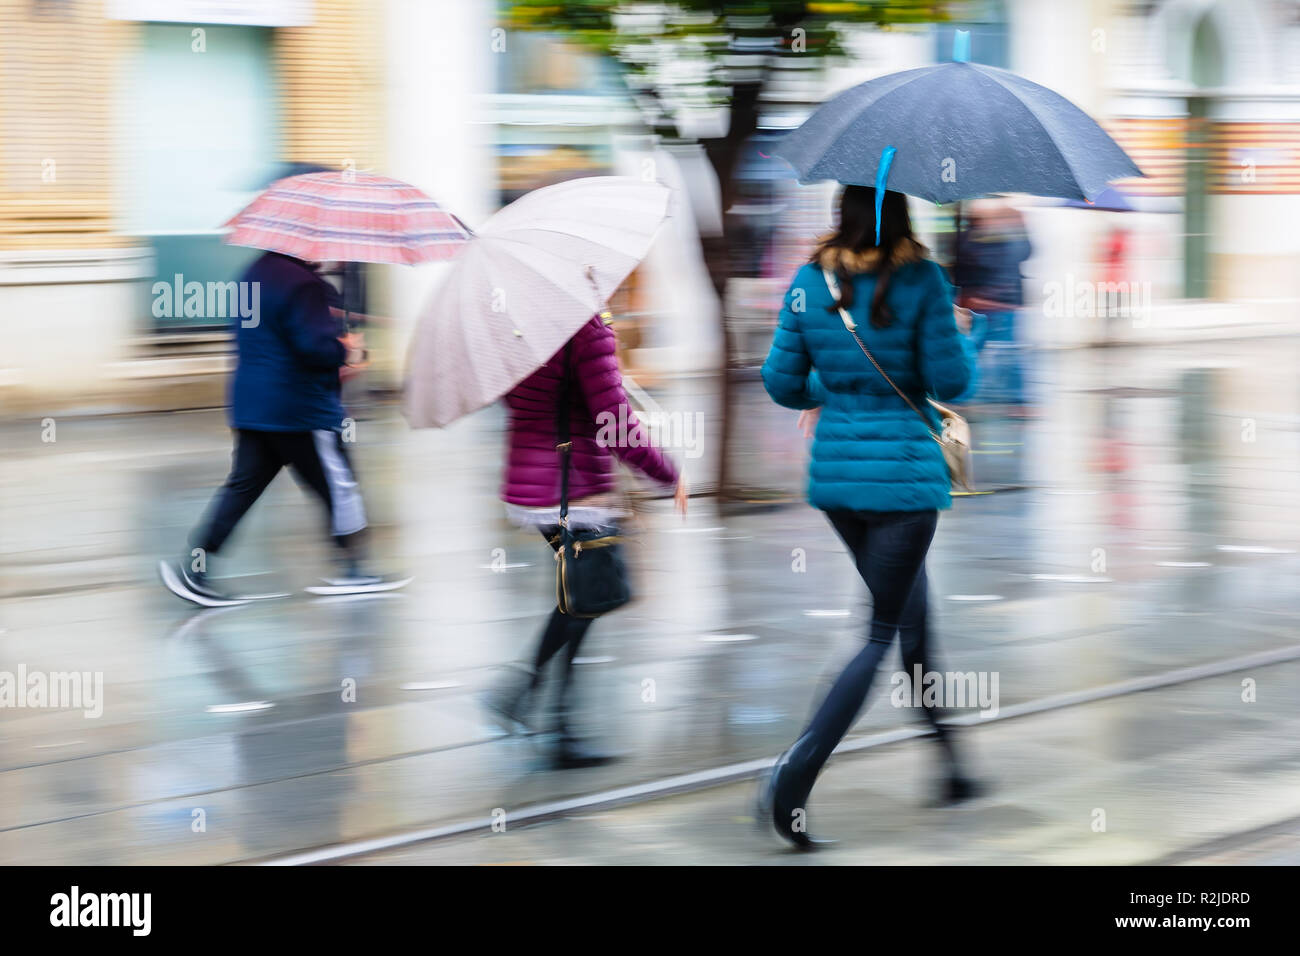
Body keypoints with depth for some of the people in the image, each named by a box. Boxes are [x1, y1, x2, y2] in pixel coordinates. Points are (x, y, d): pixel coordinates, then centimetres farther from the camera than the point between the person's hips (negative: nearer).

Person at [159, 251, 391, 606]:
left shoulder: (257, 273, 13)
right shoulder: (300, 283, -19)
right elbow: (314, 347, -25)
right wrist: (346, 350, -6)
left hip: (250, 403, 9)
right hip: (300, 408, -9)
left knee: (244, 485, 9)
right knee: (336, 482, 4)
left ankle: (194, 566, 2)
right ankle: (350, 570, 9)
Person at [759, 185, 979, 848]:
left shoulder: (810, 280, 1)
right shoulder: (921, 280, -12)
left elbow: (782, 382, 3)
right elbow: (950, 380, -11)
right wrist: (961, 336, 9)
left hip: (834, 474, 6)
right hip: (904, 472, -6)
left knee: (914, 616, 21)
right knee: (883, 633, 0)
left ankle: (950, 762, 31)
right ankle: (795, 775, -13)